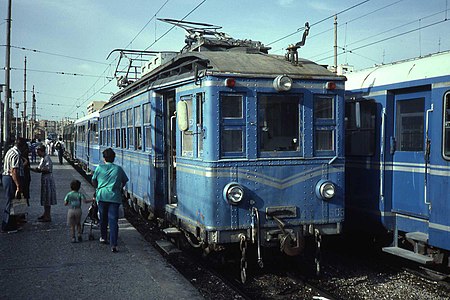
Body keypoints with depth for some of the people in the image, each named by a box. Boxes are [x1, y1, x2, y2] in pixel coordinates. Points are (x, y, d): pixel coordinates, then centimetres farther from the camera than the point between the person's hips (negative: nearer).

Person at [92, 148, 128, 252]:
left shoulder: (99, 168, 5)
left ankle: (103, 237, 37)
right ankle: (113, 244, -13)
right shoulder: (118, 169, 6)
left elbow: (93, 181, 14)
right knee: (113, 220, -6)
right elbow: (124, 181, 16)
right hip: (114, 197, -1)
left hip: (102, 196, 1)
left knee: (103, 218, 20)